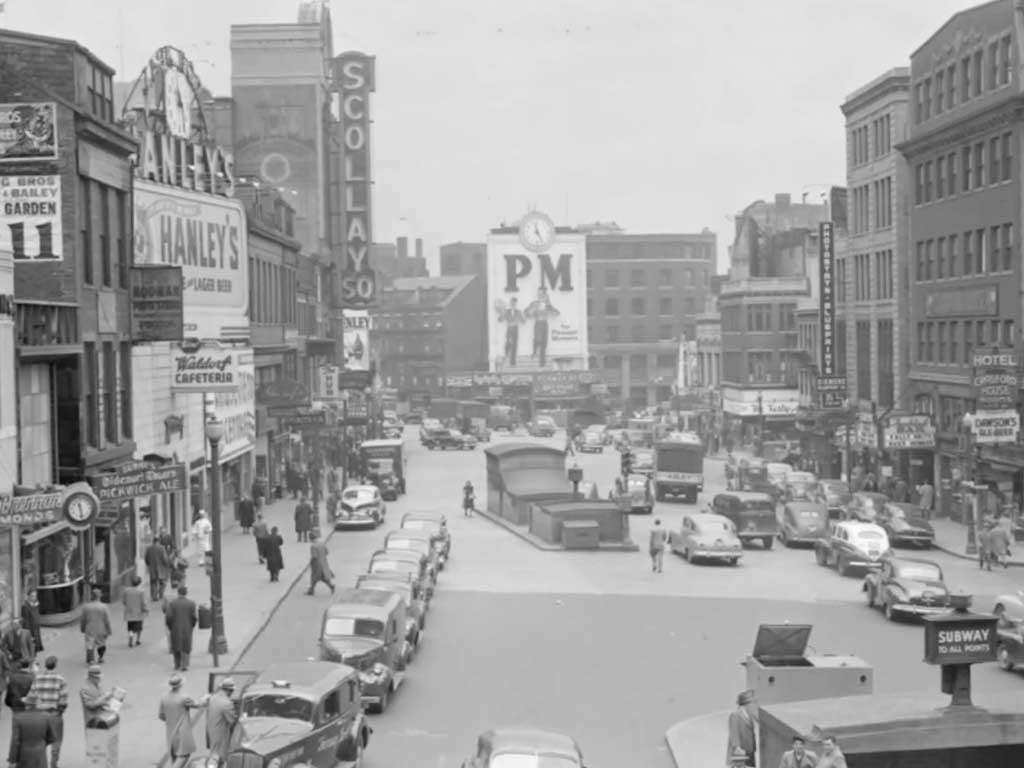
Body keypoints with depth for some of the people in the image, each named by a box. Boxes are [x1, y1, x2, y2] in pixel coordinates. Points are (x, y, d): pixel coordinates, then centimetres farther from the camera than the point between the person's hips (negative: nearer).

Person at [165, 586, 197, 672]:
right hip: (187, 629, 0)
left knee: (176, 646, 17)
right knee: (185, 647, 8)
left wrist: (169, 627, 5)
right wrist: (192, 626, 10)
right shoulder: (191, 604, -6)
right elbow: (194, 617, -8)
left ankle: (177, 665, 23)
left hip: (175, 628, 0)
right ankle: (184, 666, 0)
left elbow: (169, 617, -11)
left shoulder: (171, 603, -7)